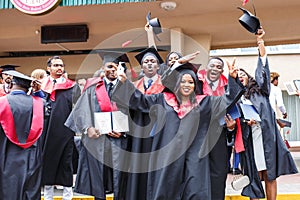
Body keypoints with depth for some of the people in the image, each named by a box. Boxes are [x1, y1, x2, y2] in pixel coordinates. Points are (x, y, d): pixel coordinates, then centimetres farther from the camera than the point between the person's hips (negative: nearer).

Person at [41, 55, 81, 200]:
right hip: (47, 132, 2)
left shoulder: (72, 87, 5)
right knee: (47, 162, 9)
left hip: (65, 131, -2)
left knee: (66, 162, 4)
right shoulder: (41, 86, 10)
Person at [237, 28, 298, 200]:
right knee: (255, 175, -3)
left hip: (266, 134, 0)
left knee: (270, 175, -1)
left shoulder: (258, 89, 15)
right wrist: (246, 121, -13)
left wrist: (260, 41, -3)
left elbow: (262, 69, 4)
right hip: (249, 137, 0)